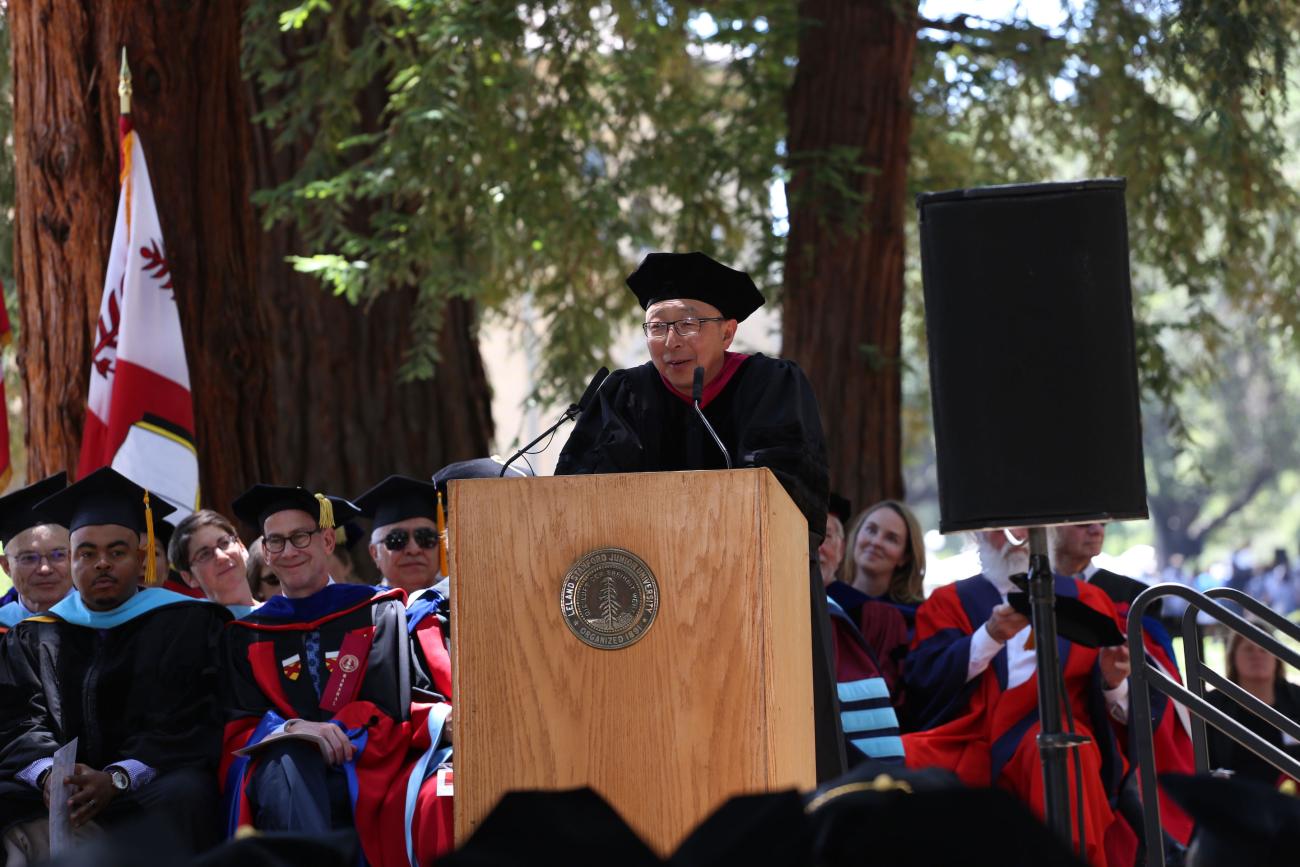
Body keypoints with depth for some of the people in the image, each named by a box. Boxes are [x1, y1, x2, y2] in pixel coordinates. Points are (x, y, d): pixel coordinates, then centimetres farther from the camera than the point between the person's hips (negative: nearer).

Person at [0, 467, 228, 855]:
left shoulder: (185, 623, 7)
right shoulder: (36, 637, 17)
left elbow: (184, 725, -4)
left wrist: (117, 779, -21)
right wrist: (47, 773, -18)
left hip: (148, 787, -2)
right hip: (56, 794, 2)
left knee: (184, 793, -37)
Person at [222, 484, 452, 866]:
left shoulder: (377, 613, 13)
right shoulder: (246, 636, 17)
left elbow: (386, 716, 6)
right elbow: (237, 730, 7)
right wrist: (292, 729, -14)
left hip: (362, 777, -1)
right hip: (280, 779, 1)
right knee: (288, 759, -37)